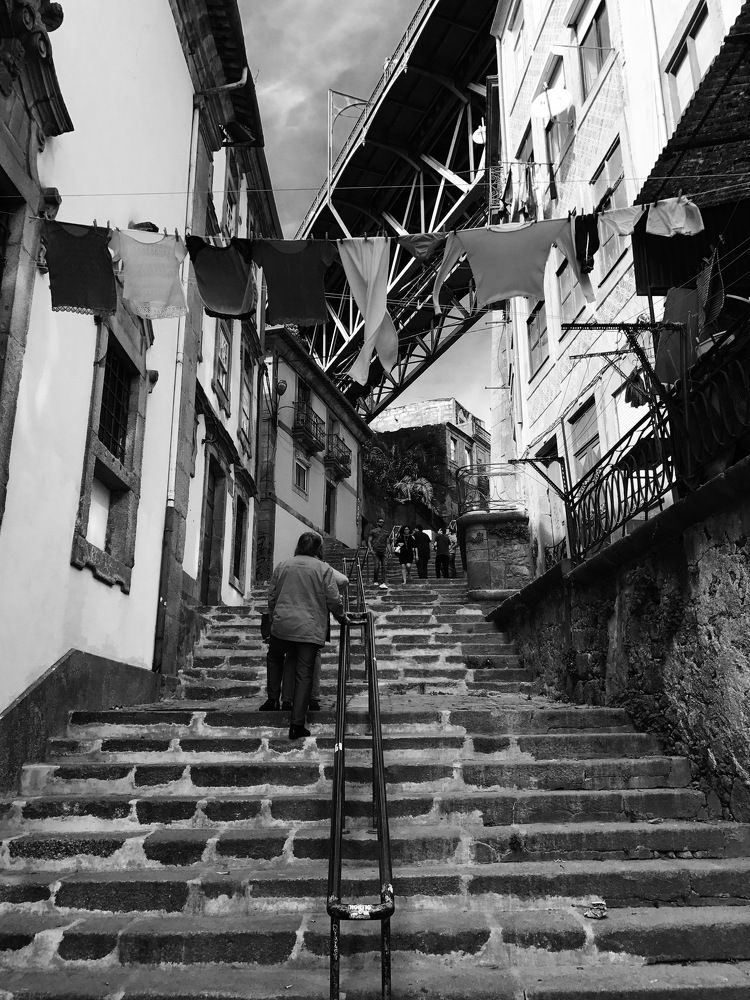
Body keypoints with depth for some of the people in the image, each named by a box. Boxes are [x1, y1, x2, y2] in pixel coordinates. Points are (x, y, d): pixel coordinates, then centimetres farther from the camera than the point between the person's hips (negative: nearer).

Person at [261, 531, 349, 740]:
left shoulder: (282, 566, 7)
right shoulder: (323, 569, -2)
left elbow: (271, 596, 12)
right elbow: (334, 600, -4)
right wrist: (342, 618, 14)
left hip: (282, 626, 2)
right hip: (311, 630, -2)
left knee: (274, 657, 29)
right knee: (304, 675, 2)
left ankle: (273, 699, 24)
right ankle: (297, 723, 2)